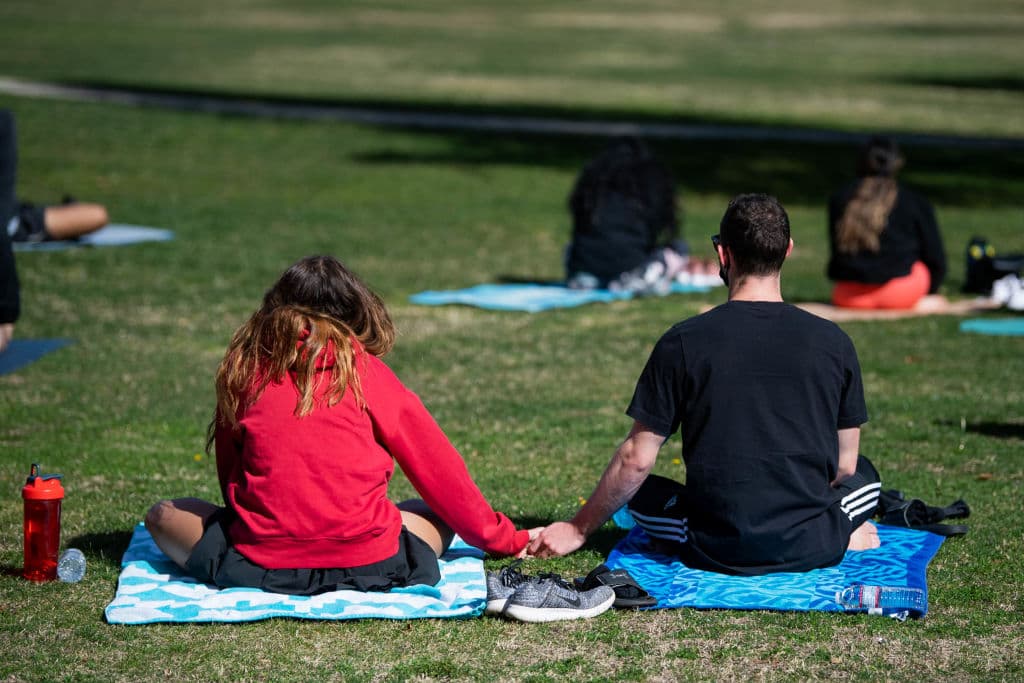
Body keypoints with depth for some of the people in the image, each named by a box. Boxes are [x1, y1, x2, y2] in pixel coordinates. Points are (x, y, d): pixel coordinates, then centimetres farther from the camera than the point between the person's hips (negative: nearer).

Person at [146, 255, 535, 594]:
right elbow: (440, 473, 10)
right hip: (368, 566, 0)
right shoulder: (366, 370, 3)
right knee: (439, 512, 28)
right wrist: (505, 540, 23)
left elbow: (229, 470, 14)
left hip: (261, 569, 0)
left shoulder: (244, 367, 5)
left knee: (163, 515, 22)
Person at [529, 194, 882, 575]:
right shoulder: (833, 342, -4)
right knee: (864, 474, 32)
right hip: (812, 551, 2)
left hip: (718, 552, -2)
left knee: (639, 491, 27)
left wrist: (578, 530, 10)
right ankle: (834, 535, 4)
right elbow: (844, 465, 4)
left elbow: (637, 460, -4)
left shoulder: (683, 343, -8)